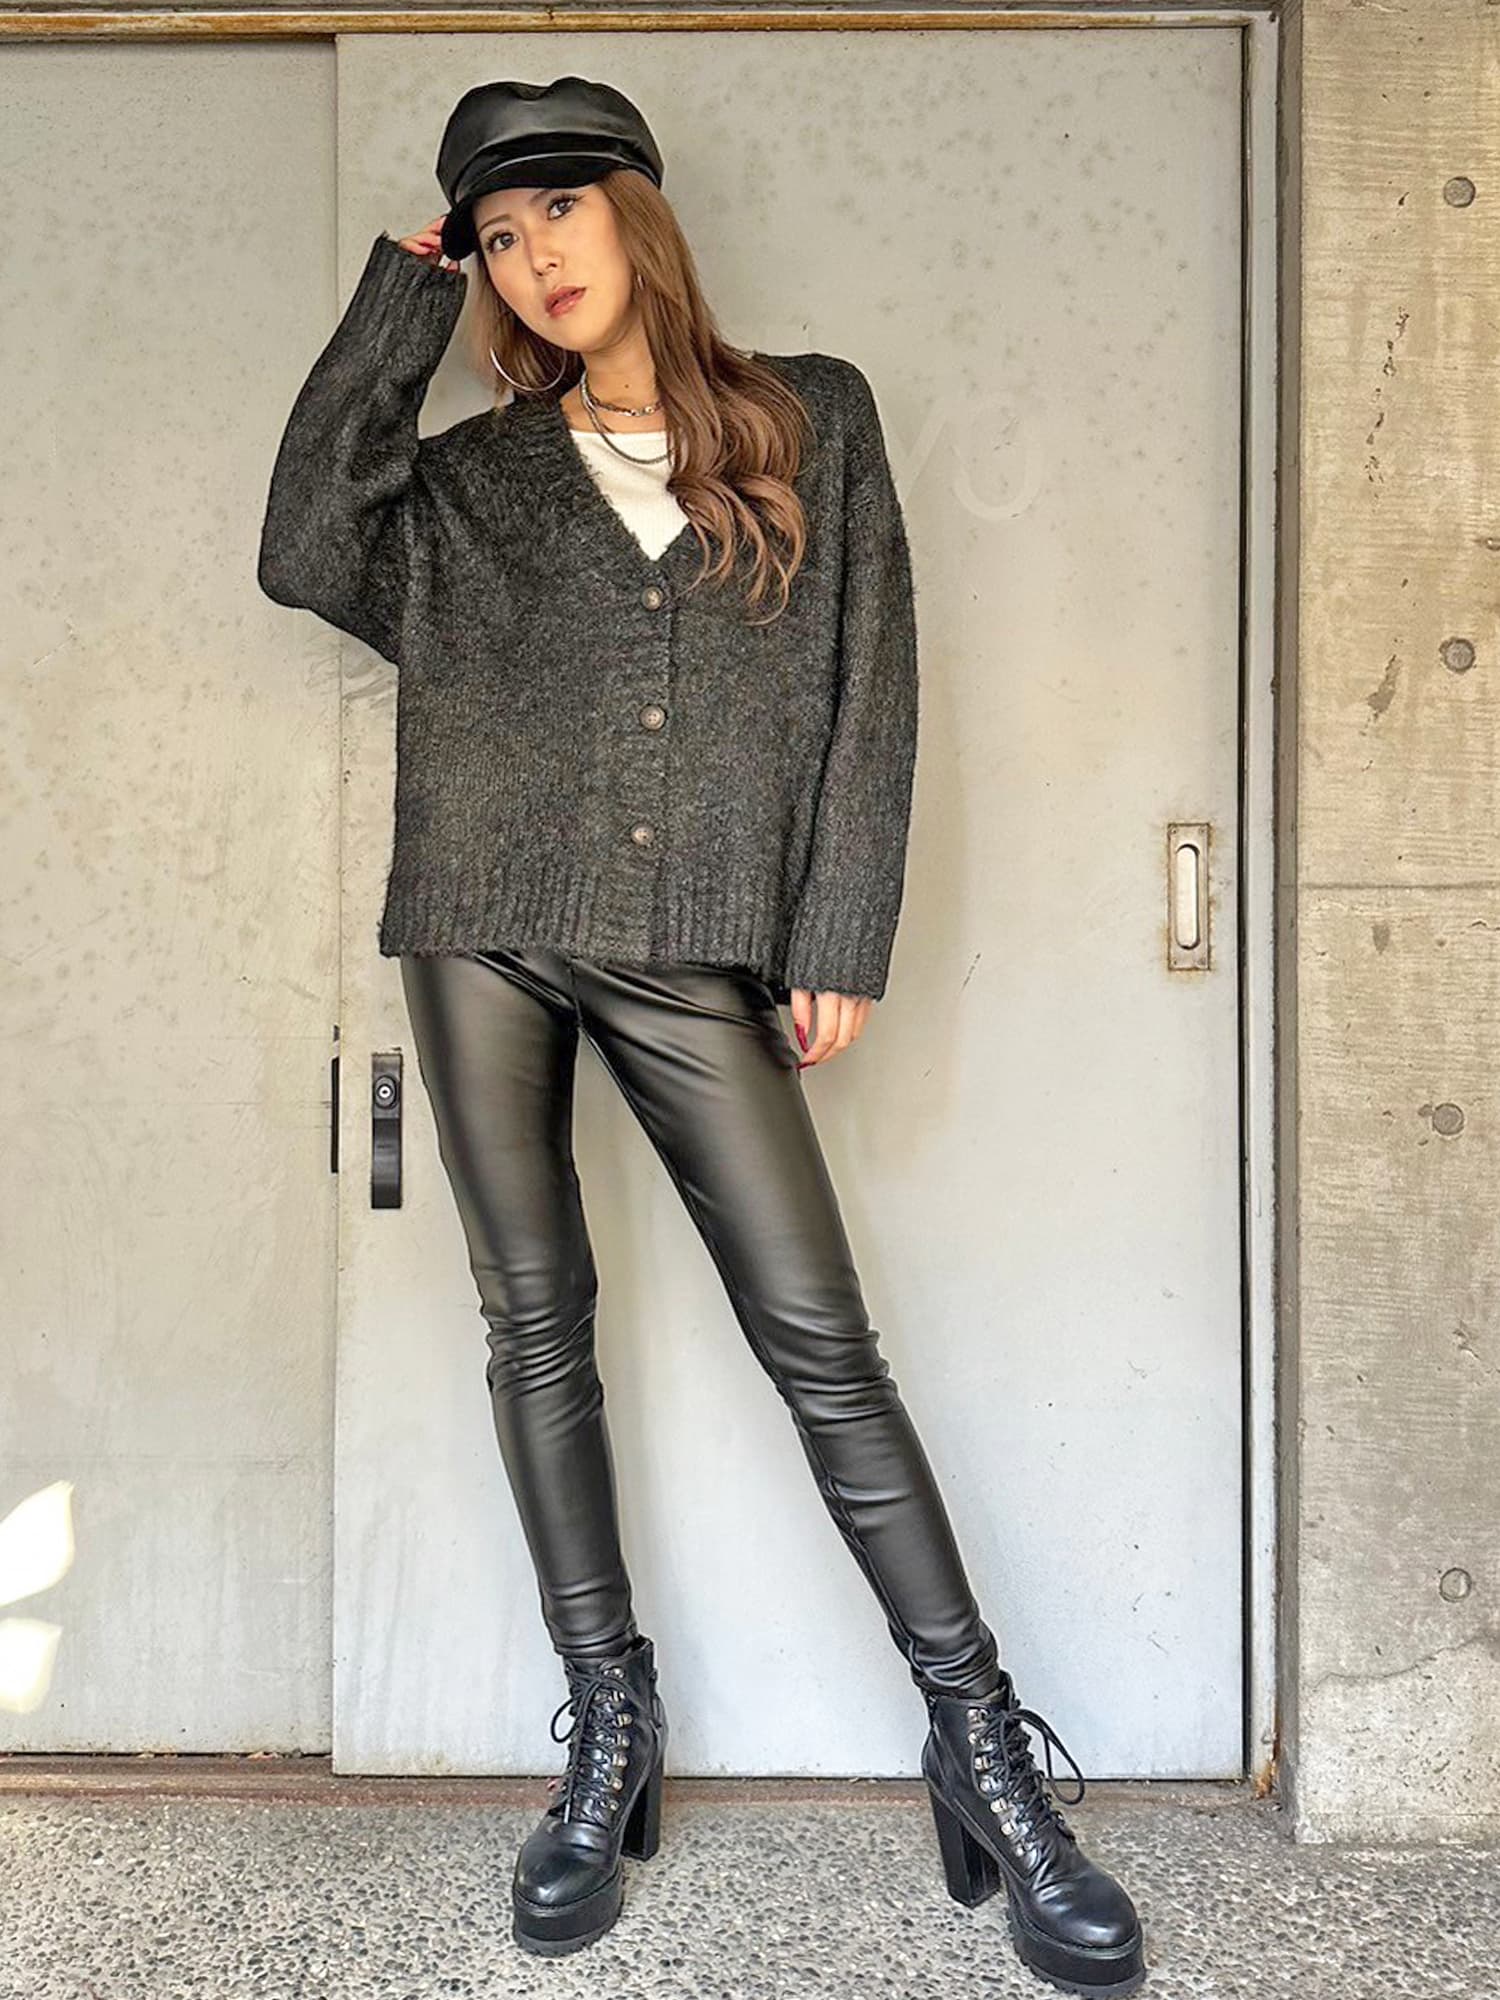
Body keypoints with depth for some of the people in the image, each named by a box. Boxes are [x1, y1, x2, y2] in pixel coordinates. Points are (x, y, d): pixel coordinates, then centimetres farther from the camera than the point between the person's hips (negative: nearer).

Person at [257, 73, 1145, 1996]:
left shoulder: (812, 417, 12)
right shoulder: (468, 477, 16)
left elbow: (869, 684, 5)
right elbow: (303, 552, -1)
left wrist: (839, 935, -4)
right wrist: (400, 299, 8)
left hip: (693, 945, -2)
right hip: (484, 930, 3)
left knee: (817, 1333, -7)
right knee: (536, 1323, 4)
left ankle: (980, 1743, 7)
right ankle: (609, 1728, 19)